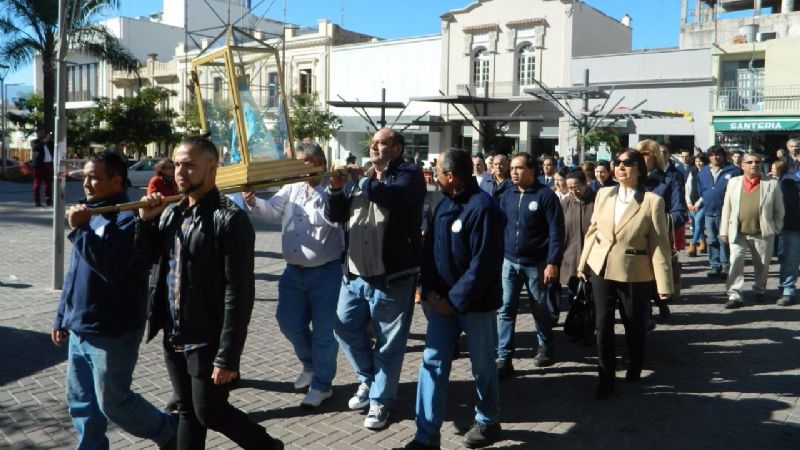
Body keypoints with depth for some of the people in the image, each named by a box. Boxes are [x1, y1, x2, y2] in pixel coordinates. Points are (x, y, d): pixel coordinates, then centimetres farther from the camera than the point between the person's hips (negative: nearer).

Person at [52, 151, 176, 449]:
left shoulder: (128, 219, -17)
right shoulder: (89, 214, 10)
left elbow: (112, 266, -31)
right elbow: (74, 272, 17)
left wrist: (80, 230, -26)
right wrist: (62, 317, 19)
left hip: (113, 333, -8)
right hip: (80, 330, 8)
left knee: (113, 402, 4)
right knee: (81, 402, 15)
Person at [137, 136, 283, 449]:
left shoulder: (230, 220, -17)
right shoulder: (171, 213, 7)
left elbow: (239, 293, -20)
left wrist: (227, 356, -22)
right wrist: (146, 221, -3)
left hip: (207, 341, -7)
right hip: (174, 337, 7)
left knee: (210, 413, 3)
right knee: (187, 412, 16)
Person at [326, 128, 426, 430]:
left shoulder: (408, 174, -6)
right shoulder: (362, 178, 16)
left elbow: (391, 196, -27)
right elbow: (335, 215, 12)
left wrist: (363, 180, -13)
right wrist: (336, 188, -5)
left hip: (392, 276, -7)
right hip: (355, 274, 7)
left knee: (389, 342, 4)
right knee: (346, 328, 14)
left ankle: (380, 400, 18)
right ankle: (368, 379, 35)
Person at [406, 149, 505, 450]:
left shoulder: (482, 207, -17)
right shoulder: (444, 205, 8)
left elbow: (483, 263, -21)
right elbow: (430, 250, 10)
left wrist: (456, 300, -18)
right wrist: (431, 292, -4)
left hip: (475, 303, -7)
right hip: (443, 300, 7)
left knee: (482, 365, 9)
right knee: (432, 363, 3)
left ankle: (488, 422, 31)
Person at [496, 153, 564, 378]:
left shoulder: (546, 195, -9)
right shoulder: (506, 195, 6)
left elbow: (556, 232, -11)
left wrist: (552, 263, -17)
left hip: (536, 264, -4)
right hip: (509, 262, 4)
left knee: (540, 309, 11)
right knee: (506, 310, -2)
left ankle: (546, 347, 34)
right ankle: (504, 358, 1)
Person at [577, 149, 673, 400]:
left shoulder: (652, 201, -10)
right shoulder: (603, 195, 2)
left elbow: (659, 244, -10)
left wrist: (663, 283, -12)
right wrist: (583, 263, 10)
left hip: (634, 273, -3)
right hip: (601, 269, 3)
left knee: (634, 325, 13)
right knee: (603, 325, 4)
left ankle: (635, 367, 40)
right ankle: (606, 378, 16)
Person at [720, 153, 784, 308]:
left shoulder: (772, 184, 2)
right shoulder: (733, 182, 5)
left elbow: (779, 210, 7)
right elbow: (727, 208, 5)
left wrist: (776, 229, 2)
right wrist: (724, 231, 3)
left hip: (763, 234, 0)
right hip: (737, 233, 0)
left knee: (762, 265, 11)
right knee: (735, 261, -10)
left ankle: (760, 291, 33)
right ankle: (734, 295, -5)